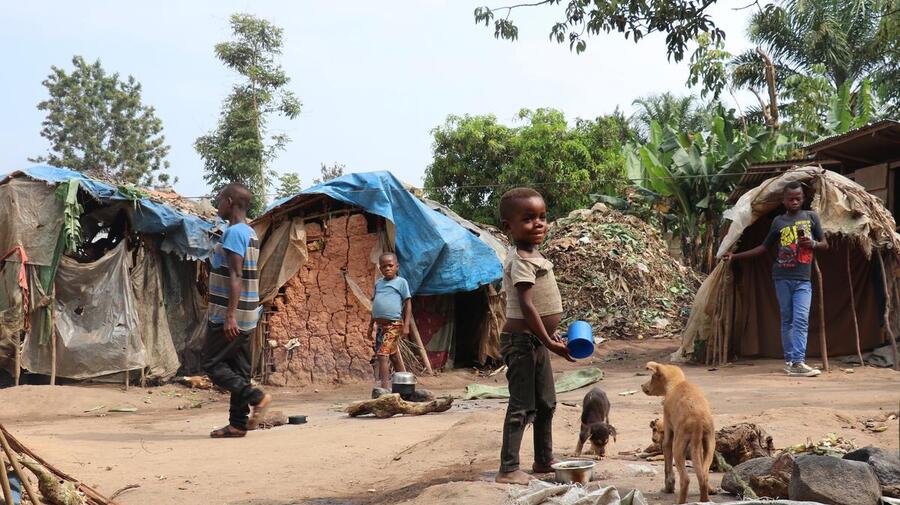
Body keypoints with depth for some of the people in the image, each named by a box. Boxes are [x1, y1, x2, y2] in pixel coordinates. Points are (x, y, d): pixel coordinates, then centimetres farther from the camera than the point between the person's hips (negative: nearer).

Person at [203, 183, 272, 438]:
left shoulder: (234, 232, -14)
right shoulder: (250, 233, 15)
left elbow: (236, 276, -21)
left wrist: (230, 315, -24)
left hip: (230, 315, -9)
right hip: (246, 316, 9)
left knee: (212, 364, -2)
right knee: (238, 368, 9)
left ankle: (256, 397, -11)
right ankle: (238, 424, 11)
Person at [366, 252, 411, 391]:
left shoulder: (401, 282, -2)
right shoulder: (378, 283, 15)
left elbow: (408, 304, -4)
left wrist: (406, 325, -10)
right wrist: (371, 325, 21)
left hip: (393, 324, -7)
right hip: (381, 325, 7)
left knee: (382, 354, -15)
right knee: (394, 356, 14)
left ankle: (384, 386, -13)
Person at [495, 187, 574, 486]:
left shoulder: (534, 257, 11)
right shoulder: (521, 261, -19)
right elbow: (526, 306, -25)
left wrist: (551, 335, 18)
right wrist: (549, 342, -23)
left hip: (536, 341, 10)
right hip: (522, 341, -10)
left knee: (546, 403, 19)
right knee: (522, 406, -8)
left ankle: (543, 461, 33)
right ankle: (508, 470, -3)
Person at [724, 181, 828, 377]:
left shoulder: (811, 216, 7)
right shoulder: (778, 221, 9)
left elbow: (825, 244, 11)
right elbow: (764, 247, 16)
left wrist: (812, 244, -11)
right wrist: (736, 256, 11)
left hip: (803, 279, -1)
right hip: (782, 278, 1)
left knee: (801, 320, -12)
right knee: (787, 320, 4)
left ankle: (798, 362, -17)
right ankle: (789, 360, 8)